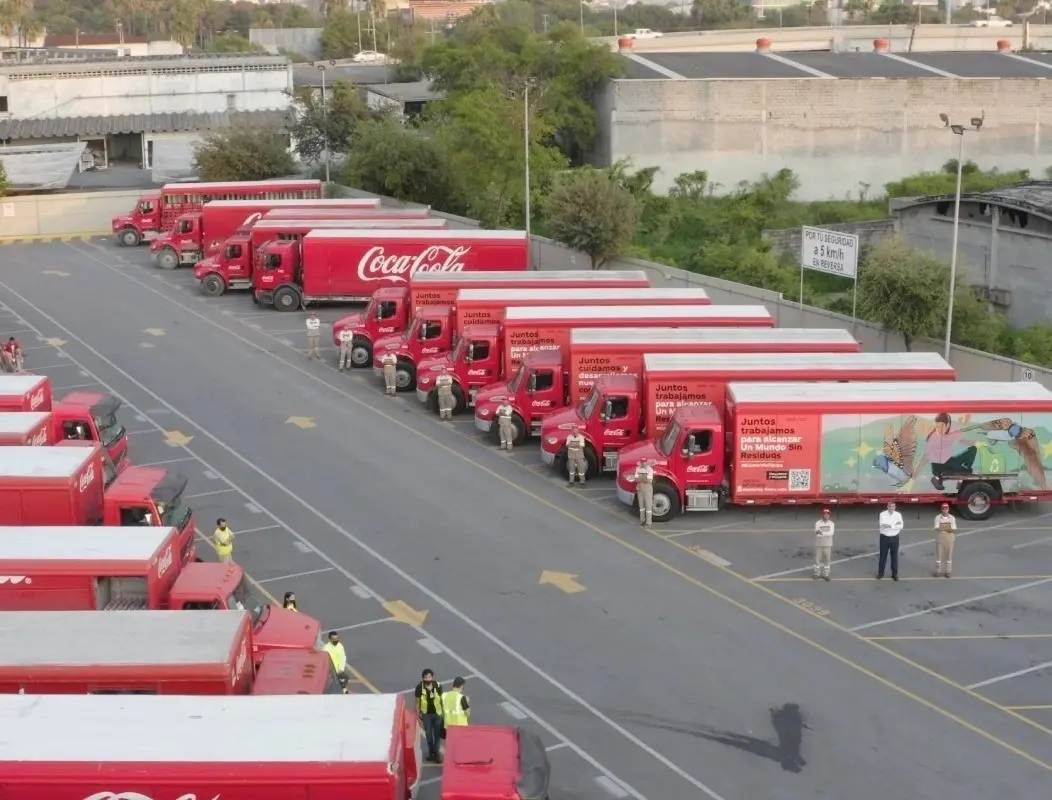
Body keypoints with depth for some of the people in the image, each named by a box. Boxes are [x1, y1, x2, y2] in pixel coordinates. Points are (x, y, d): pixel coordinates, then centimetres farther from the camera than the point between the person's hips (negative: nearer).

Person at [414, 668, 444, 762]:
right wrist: (418, 716, -3)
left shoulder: (438, 686, -13)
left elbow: (441, 699, -1)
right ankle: (431, 752, 28)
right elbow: (417, 702, -5)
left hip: (437, 713, 0)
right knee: (428, 734, 10)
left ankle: (435, 753, 22)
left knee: (437, 734, 8)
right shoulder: (420, 687, -15)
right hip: (426, 714, 0)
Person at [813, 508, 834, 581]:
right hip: (819, 544, -1)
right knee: (817, 559, 3)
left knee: (827, 559, 6)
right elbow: (817, 534, -18)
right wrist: (826, 534, -24)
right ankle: (817, 574, 14)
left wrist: (822, 533, -28)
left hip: (827, 545, 2)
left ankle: (825, 574, 15)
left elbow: (831, 533, -18)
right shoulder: (818, 523, -6)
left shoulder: (831, 524, -1)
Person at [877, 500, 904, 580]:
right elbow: (882, 524, -20)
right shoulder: (882, 514, -5)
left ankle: (895, 574, 15)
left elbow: (900, 526, -10)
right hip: (884, 538, -1)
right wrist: (895, 526, -23)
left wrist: (889, 525, -18)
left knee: (894, 556, 6)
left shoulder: (898, 515, -1)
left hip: (894, 538, 1)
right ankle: (880, 572, 18)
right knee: (883, 555, 6)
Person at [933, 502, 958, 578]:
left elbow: (953, 529, -6)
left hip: (949, 539, 1)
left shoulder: (952, 518, 1)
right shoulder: (938, 518, -3)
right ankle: (938, 571, 13)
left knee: (949, 555, 6)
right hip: (940, 538, -1)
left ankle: (948, 571, 14)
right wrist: (948, 528, -18)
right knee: (939, 554, 4)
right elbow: (937, 528, -13)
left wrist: (943, 528, -19)